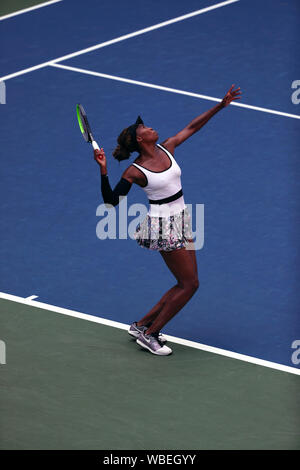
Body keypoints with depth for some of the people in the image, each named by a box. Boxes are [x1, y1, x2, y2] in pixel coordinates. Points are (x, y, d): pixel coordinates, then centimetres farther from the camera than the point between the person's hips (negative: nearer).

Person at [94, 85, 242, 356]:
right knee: (190, 284, -6)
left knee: (186, 284, 10)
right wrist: (103, 171, -29)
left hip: (181, 221, 8)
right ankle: (148, 335, 3)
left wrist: (220, 106, 10)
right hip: (163, 227, -8)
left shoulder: (167, 149, 3)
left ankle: (142, 325, 20)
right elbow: (111, 201, -18)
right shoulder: (135, 171, -14)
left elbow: (193, 127, 12)